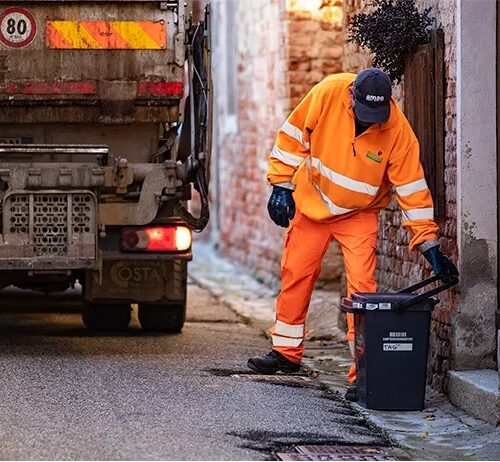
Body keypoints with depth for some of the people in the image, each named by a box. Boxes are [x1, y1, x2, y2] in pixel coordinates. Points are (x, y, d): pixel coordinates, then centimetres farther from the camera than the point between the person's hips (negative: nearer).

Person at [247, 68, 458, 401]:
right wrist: (281, 185, -7)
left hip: (359, 214, -2)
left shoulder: (398, 129, -24)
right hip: (311, 203, 2)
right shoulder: (327, 93, -22)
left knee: (362, 285, -14)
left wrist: (429, 245, -20)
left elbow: (412, 187, -19)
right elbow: (294, 134, -8)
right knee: (295, 275, 10)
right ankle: (286, 353, 27)